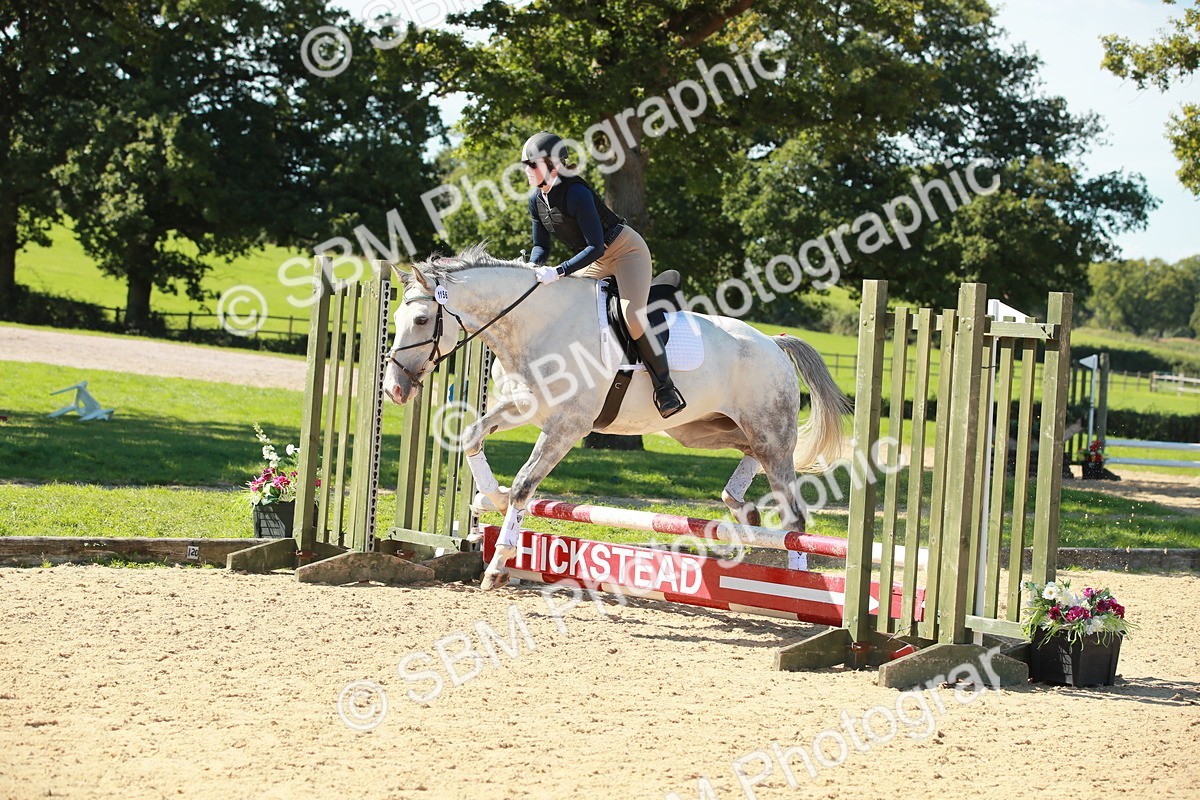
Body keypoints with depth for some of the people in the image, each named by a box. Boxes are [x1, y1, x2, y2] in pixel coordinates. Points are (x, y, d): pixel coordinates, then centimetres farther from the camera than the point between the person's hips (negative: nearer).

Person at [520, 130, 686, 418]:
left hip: (626, 250, -9)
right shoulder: (536, 200, -3)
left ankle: (665, 387, -17)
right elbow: (541, 246, 5)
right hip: (596, 261, 9)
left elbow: (595, 246, -30)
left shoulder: (576, 192, -28)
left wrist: (559, 271, -38)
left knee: (632, 315, -27)